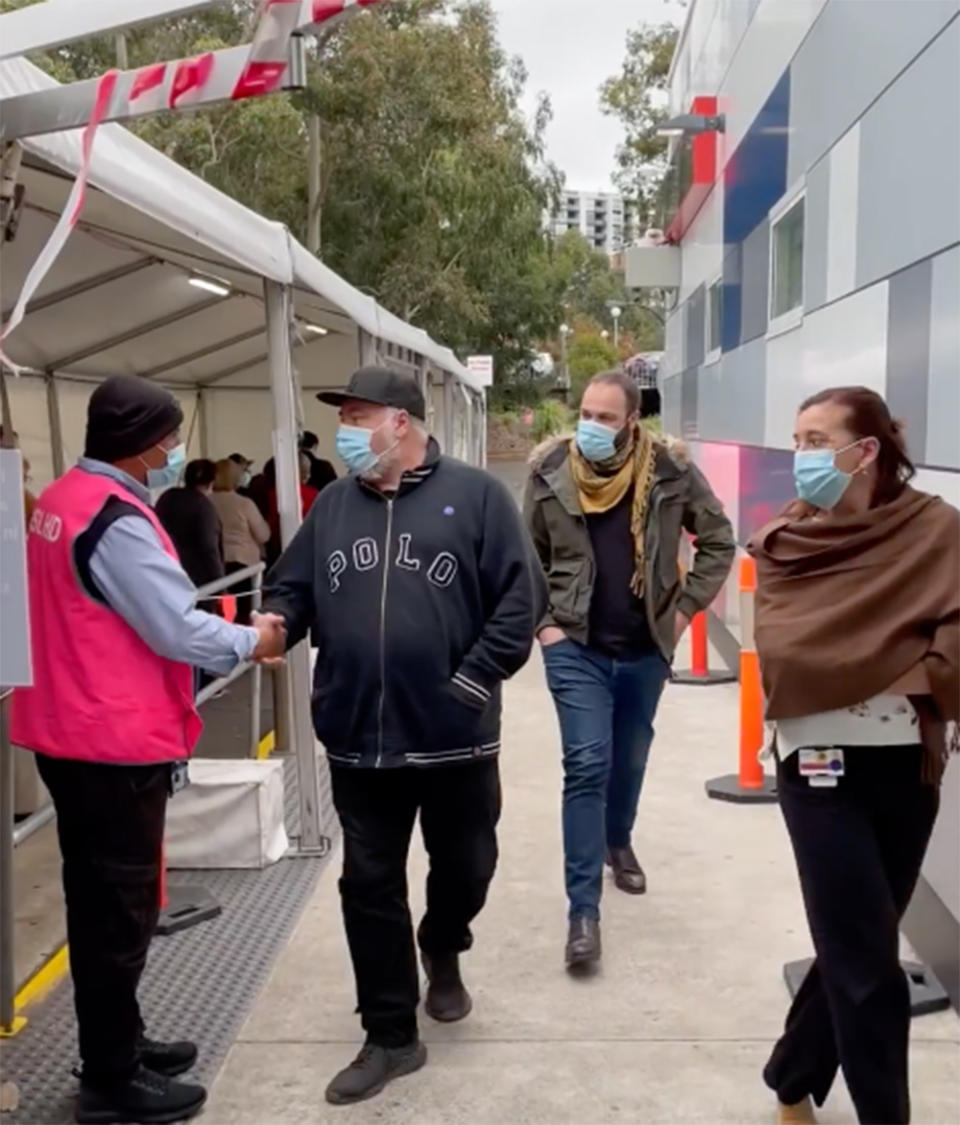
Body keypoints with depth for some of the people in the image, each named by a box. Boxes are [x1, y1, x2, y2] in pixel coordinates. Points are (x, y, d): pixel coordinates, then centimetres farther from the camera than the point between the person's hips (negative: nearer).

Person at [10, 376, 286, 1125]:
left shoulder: (59, 503, 10)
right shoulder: (116, 519, -21)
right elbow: (177, 629, -20)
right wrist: (252, 642, -3)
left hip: (72, 732, 10)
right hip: (115, 742, -10)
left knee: (101, 903, 20)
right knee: (119, 912, 3)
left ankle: (118, 1045, 35)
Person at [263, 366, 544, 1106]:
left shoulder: (475, 496, -5)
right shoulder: (333, 505, 7)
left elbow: (520, 599, -8)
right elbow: (292, 590, 10)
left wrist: (471, 682, -14)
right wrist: (273, 625, -13)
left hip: (454, 735, -2)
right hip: (359, 740, 3)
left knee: (465, 867, 16)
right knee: (370, 886, 8)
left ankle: (443, 952, 50)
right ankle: (391, 1037, 24)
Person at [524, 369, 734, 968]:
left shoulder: (671, 472, -9)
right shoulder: (551, 471, -7)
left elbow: (719, 541, 3)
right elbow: (526, 557, 5)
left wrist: (685, 607, -2)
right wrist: (542, 621, -3)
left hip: (645, 647, 2)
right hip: (576, 647, -2)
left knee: (631, 758, 20)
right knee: (587, 766, -7)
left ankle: (619, 842, 49)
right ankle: (584, 911, -1)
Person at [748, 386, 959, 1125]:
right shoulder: (786, 546, -1)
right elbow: (784, 657, -13)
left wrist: (842, 664, -16)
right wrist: (899, 669, -15)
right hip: (822, 764, -2)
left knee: (854, 946, 15)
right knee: (867, 966, -2)